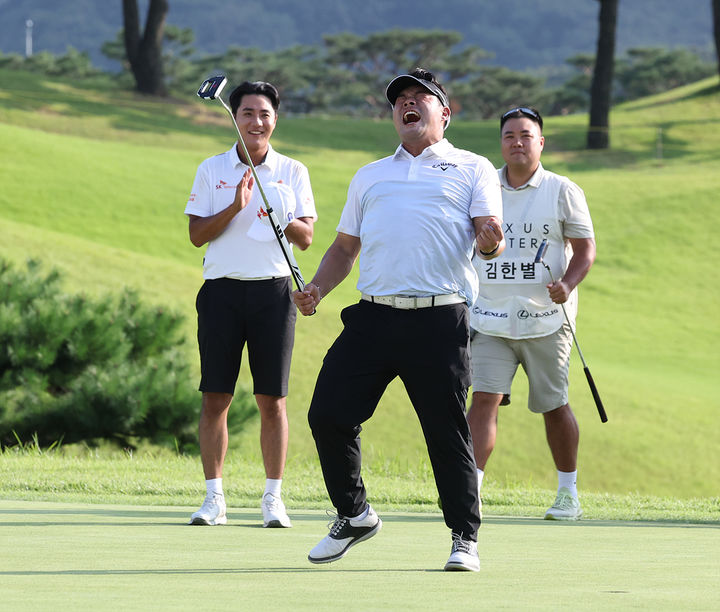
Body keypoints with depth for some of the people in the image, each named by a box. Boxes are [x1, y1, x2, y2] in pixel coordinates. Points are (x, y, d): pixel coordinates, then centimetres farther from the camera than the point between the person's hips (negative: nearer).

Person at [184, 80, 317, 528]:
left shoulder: (293, 172, 8)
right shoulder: (212, 171, 8)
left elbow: (306, 238, 6)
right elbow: (197, 235, 2)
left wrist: (283, 219, -15)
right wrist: (235, 207, -12)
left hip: (274, 290, 0)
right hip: (223, 290, 0)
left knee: (272, 400, -1)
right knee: (215, 398, -2)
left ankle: (273, 499, 4)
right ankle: (214, 498, 4)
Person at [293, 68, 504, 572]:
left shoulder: (472, 169, 12)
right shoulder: (369, 176, 25)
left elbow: (490, 238, 0)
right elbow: (345, 247, 25)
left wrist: (492, 240, -24)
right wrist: (317, 290, 8)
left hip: (440, 322, -4)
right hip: (373, 317, 4)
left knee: (448, 431, -5)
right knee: (328, 415, -4)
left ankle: (465, 539, 7)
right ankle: (354, 515, 15)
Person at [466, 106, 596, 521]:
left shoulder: (563, 191, 1)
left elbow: (585, 247, -1)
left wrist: (567, 284, -19)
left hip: (546, 318, -2)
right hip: (490, 318, 2)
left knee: (554, 406, 5)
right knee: (484, 400, -11)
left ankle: (568, 494, 20)